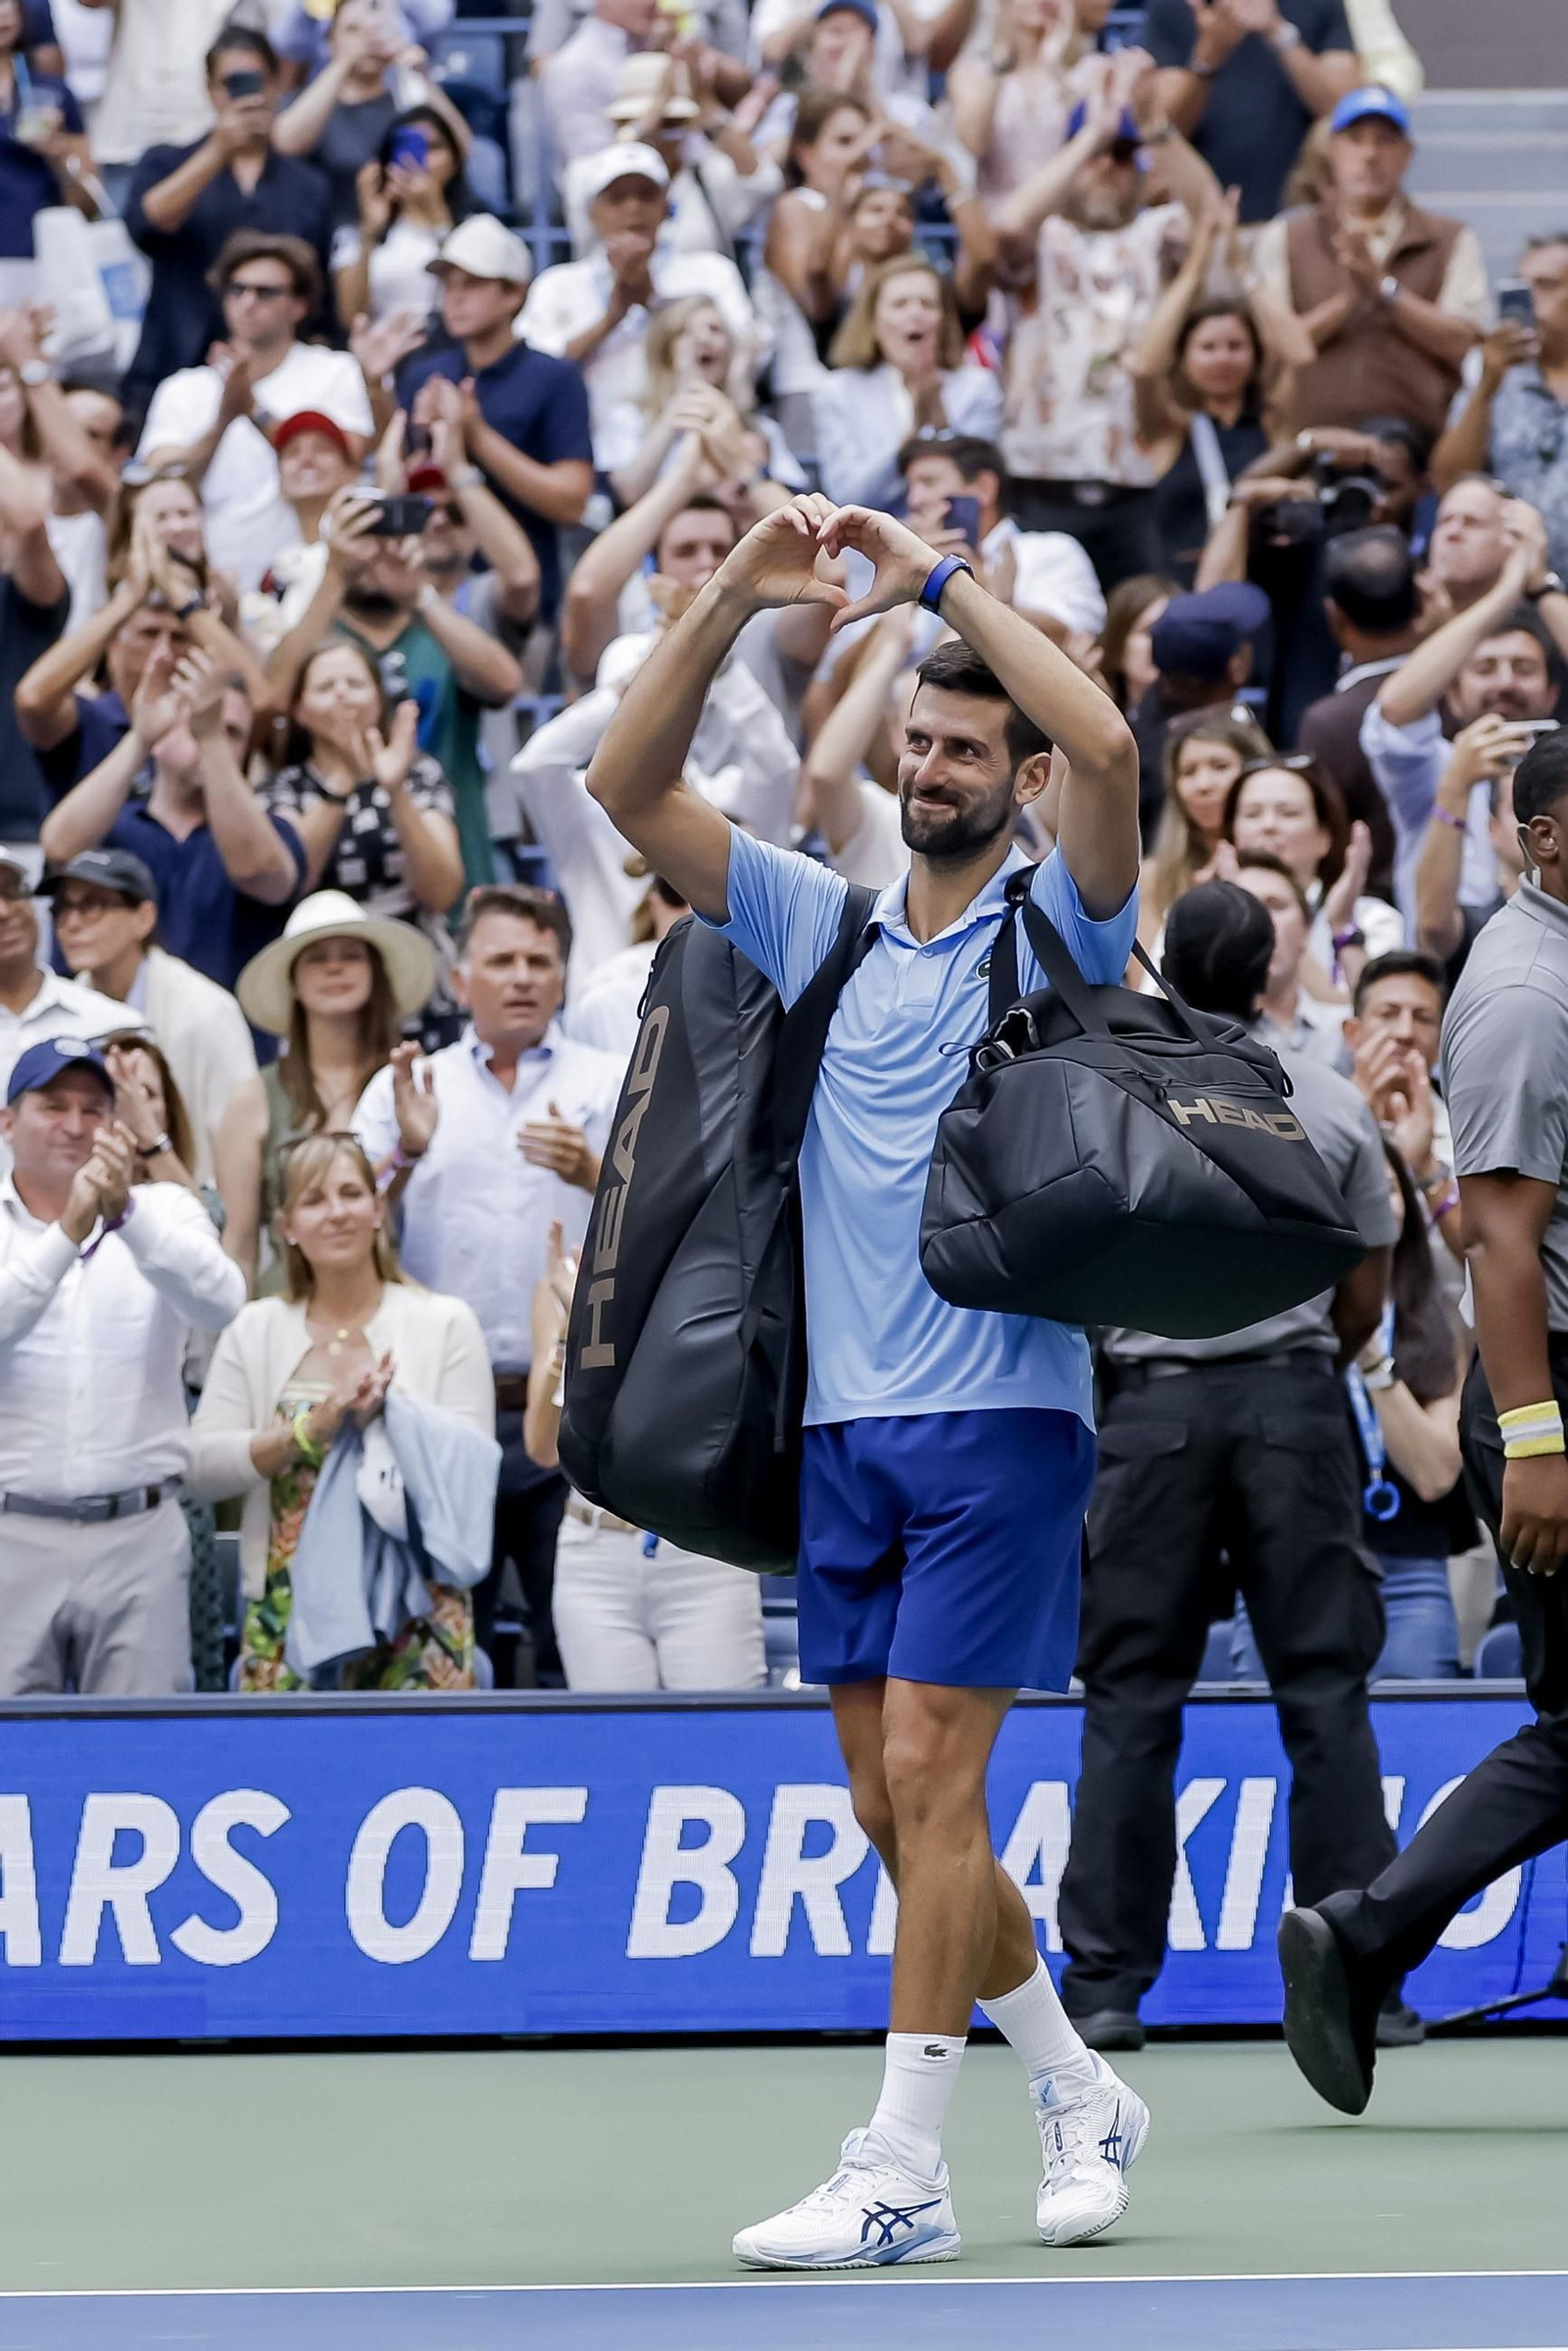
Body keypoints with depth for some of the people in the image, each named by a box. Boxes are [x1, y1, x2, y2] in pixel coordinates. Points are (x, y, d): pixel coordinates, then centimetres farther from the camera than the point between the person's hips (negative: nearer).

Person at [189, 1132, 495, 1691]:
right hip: (288, 1615, 2)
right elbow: (201, 1468, -1)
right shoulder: (255, 1331, 10)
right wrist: (311, 1428, -12)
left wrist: (388, 1414, -18)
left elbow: (471, 1465, -4)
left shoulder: (444, 1324, 5)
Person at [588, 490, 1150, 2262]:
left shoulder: (1057, 925, 0)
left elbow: (1105, 749, -19)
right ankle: (1078, 2093, 25)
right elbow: (628, 787, 7)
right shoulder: (824, 928, 13)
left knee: (928, 1775, -11)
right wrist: (734, 596, -4)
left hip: (1000, 1411, -5)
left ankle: (899, 2173, -10)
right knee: (890, 1809, 8)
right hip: (844, 1427, 6)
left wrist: (941, 580, -14)